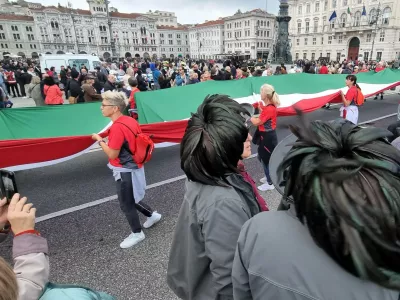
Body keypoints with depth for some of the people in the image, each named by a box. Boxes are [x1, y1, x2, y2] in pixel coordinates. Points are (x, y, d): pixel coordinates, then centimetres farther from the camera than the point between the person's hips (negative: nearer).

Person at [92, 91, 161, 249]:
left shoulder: (117, 127, -25)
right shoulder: (130, 120, 2)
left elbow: (112, 154, -22)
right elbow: (135, 140, 11)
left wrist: (99, 140, -10)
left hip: (125, 171, -9)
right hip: (133, 167, 9)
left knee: (126, 205, 10)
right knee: (130, 199, 26)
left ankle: (137, 233, 29)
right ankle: (152, 215, 41)